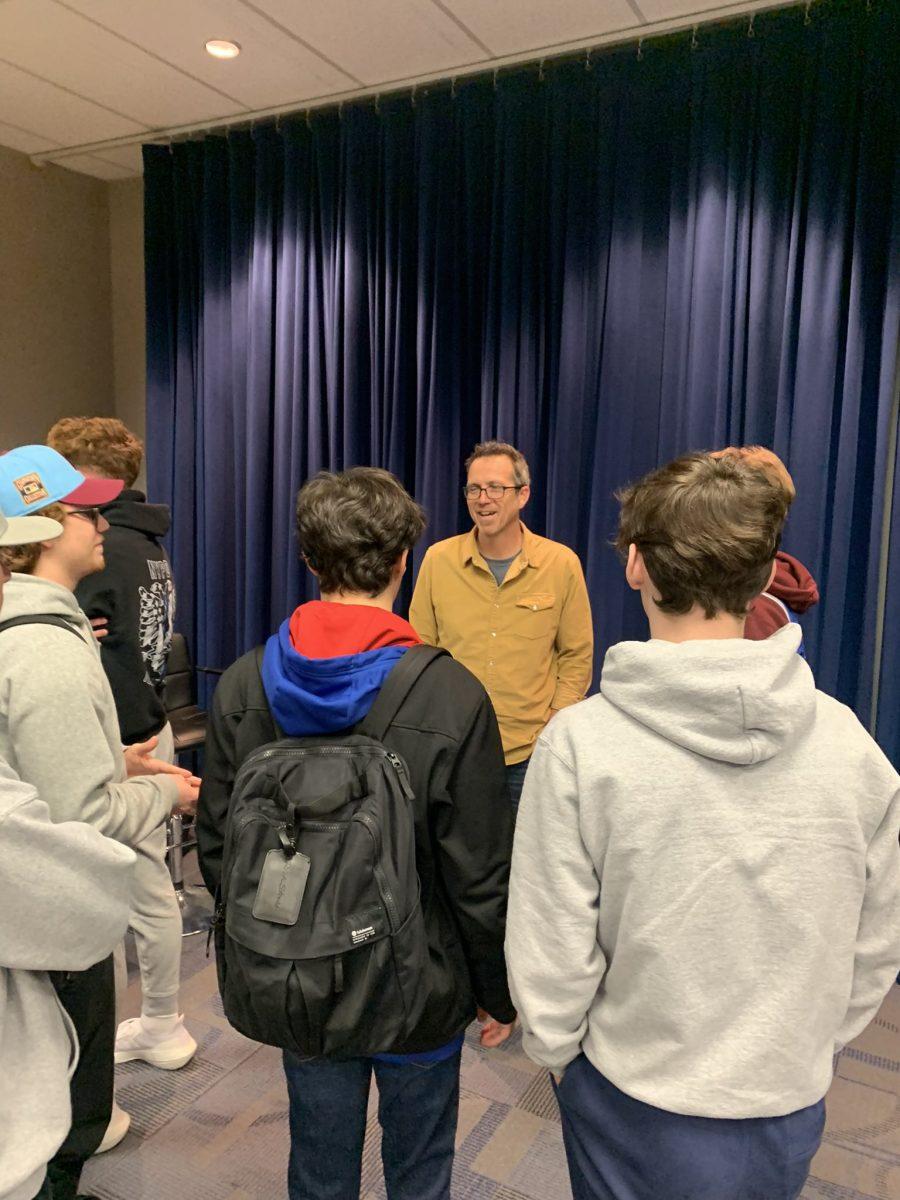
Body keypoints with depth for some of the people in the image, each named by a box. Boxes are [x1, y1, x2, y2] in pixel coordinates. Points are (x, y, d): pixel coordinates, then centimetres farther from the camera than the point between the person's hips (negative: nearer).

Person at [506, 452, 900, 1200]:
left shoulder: (583, 742, -25)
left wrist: (555, 1050, 2)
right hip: (792, 1113, 3)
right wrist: (807, 1044, 14)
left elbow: (551, 962, -18)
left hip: (639, 1115, -3)